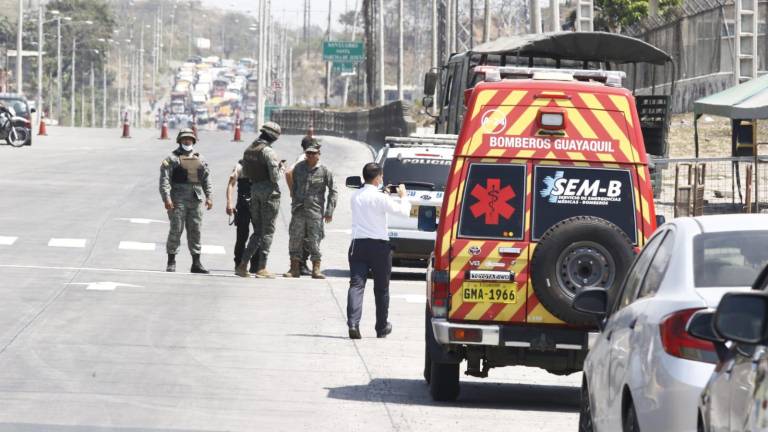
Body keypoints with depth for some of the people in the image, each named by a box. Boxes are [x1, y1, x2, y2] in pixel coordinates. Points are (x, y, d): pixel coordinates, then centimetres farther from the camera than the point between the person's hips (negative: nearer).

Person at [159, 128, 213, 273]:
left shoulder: (200, 159, 16)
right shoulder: (172, 159, 0)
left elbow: (206, 179, 18)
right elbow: (164, 179, -7)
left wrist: (208, 196, 7)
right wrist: (166, 198, -16)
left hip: (196, 199, 4)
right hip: (178, 200, -4)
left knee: (195, 231, 4)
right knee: (176, 230, -4)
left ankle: (196, 263, 7)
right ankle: (171, 261, 3)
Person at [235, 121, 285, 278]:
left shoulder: (249, 150, 9)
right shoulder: (268, 152, -15)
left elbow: (245, 173, 16)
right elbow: (275, 177, -16)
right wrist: (281, 167, 2)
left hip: (254, 190, 7)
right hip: (269, 191, -7)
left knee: (258, 231, 14)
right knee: (267, 231, 1)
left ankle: (242, 265, 5)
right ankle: (261, 268, 0)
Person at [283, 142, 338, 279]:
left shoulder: (324, 171, -1)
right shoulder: (298, 168, 8)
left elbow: (333, 191, 3)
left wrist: (329, 211, -2)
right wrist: (294, 203, 13)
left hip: (315, 210, -3)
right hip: (299, 210, 3)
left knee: (315, 240, -3)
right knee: (295, 238, 2)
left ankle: (316, 269, 2)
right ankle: (295, 268, 8)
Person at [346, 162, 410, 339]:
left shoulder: (355, 196, 5)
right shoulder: (380, 198, -12)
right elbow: (403, 211, -8)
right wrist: (403, 196, 10)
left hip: (358, 244, 3)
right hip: (379, 246, -3)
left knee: (356, 285, -5)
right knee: (381, 288, 11)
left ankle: (353, 323, -25)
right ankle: (382, 328, 22)